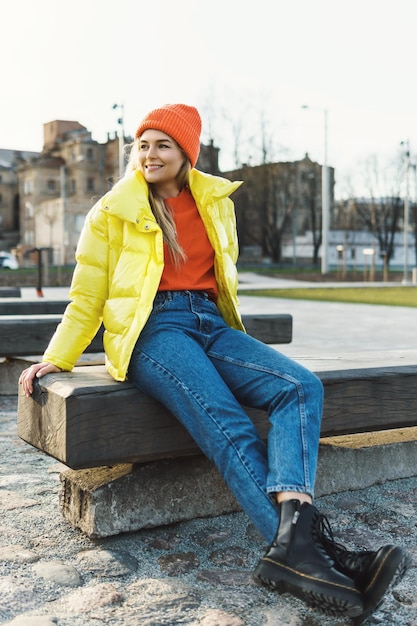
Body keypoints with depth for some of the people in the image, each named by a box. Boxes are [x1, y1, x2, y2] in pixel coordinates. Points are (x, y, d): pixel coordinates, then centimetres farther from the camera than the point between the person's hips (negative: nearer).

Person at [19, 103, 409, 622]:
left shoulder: (216, 203, 18)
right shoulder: (112, 212, 9)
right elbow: (87, 298, 11)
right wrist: (55, 359, 0)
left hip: (212, 325, 4)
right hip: (151, 329, -4)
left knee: (301, 387, -25)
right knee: (230, 429, -31)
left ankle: (290, 543, -44)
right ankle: (308, 547, -40)